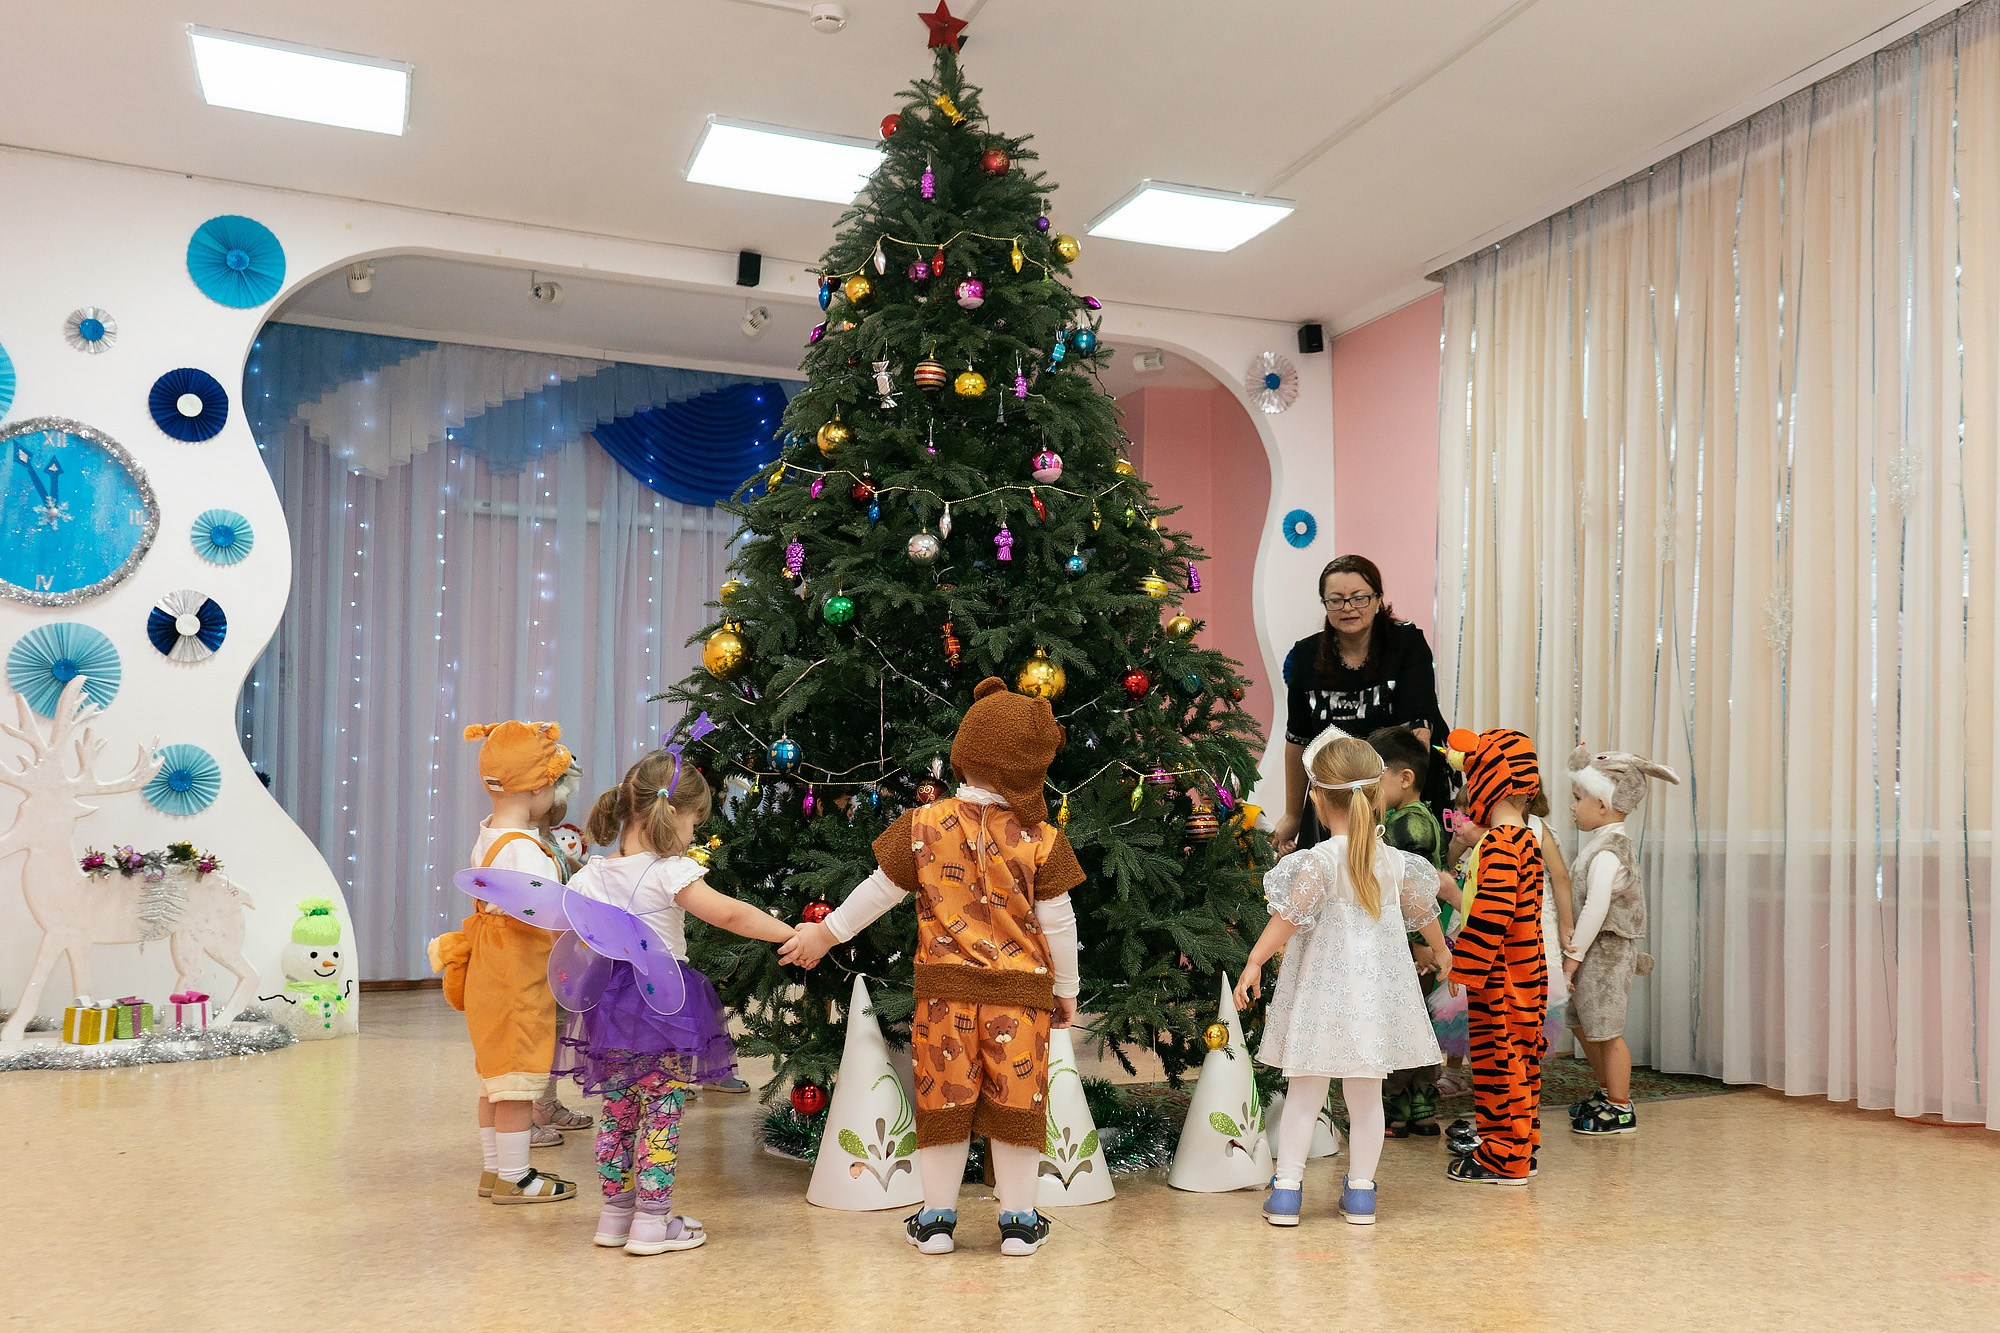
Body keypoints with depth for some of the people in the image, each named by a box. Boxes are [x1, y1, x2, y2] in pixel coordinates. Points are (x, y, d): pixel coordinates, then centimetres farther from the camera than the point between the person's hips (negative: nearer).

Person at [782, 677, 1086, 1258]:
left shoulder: (923, 825, -5)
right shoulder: (1041, 840, -7)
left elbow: (880, 889, 4)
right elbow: (1058, 921, -1)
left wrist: (826, 932, 18)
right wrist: (1066, 987, 12)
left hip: (943, 990, 1)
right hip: (1020, 993, 0)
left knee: (943, 1101, 10)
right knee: (1015, 1102, 9)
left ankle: (936, 1219, 20)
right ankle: (1019, 1221, 18)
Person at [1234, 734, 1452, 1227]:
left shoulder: (1320, 861, -14)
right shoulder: (1396, 863, 3)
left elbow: (1289, 916, -20)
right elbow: (1424, 913, 18)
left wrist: (1254, 962, -14)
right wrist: (1442, 953, 36)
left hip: (1322, 998, -4)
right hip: (1375, 995, 4)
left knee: (1304, 1093, 5)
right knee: (1366, 1096, 12)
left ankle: (1286, 1192, 7)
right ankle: (1360, 1193, 19)